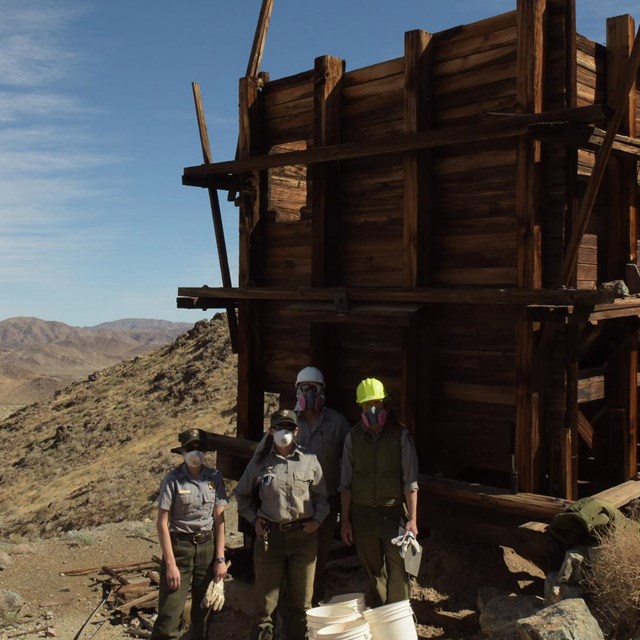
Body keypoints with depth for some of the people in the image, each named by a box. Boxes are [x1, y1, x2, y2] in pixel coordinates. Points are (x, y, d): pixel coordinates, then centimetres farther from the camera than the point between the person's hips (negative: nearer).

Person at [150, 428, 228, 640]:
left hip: (207, 547, 3)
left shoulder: (214, 477, 0)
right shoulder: (173, 479, -9)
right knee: (169, 616, -7)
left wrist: (220, 558, 1)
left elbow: (219, 520, 4)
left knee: (203, 612, 13)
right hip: (179, 547, -3)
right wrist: (170, 563, -13)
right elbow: (162, 523, -9)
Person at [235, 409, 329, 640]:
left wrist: (318, 519, -4)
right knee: (265, 601, 6)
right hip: (269, 536, 0)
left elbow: (321, 496, 11)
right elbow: (242, 495, 14)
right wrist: (254, 519, 3)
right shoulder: (259, 462, 1)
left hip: (303, 536, 1)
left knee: (302, 601, 11)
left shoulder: (310, 460, 1)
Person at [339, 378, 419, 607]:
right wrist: (345, 520, 4)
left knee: (398, 570, -5)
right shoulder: (354, 437, 1)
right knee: (373, 570, 13)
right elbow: (346, 483, 5)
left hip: (394, 512, -2)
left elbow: (410, 482, -6)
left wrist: (412, 519, -11)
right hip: (363, 513, 2)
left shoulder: (401, 435, -5)